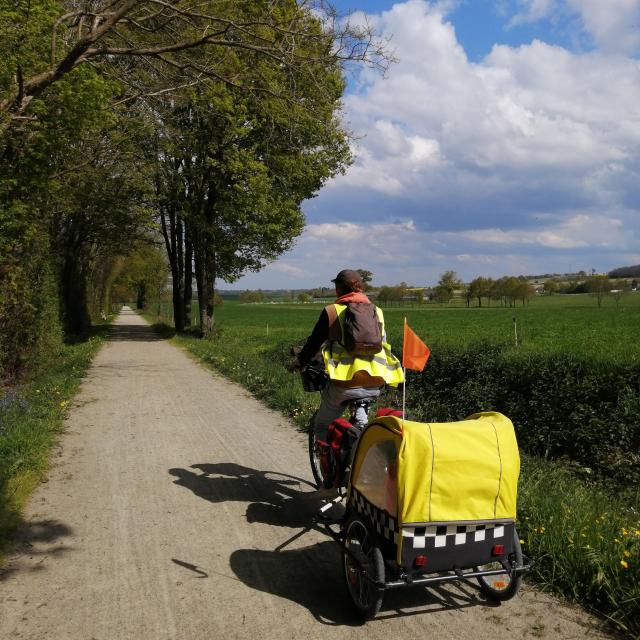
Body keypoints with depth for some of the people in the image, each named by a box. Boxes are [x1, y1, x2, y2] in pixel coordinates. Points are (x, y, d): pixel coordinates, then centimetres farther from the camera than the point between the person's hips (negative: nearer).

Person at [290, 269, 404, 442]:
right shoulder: (377, 312, 12)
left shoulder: (331, 311, -1)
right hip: (375, 385, 4)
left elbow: (314, 342, 6)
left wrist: (298, 362, 24)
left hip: (345, 384, -4)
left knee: (322, 426, 15)